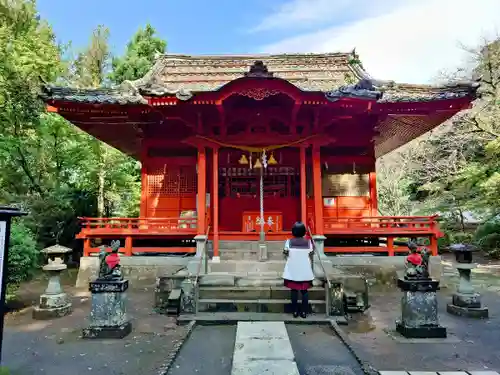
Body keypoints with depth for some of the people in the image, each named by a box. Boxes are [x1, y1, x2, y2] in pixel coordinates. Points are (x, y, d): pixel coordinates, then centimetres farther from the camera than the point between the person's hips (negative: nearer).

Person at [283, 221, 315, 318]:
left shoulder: (289, 241, -6)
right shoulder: (308, 242, -4)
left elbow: (286, 254, -7)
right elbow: (311, 257, -1)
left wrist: (285, 252, 15)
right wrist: (311, 269, 11)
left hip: (292, 271, 0)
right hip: (305, 271, 1)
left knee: (294, 290, 8)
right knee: (304, 290, 8)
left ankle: (295, 311, 13)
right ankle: (304, 312, 12)